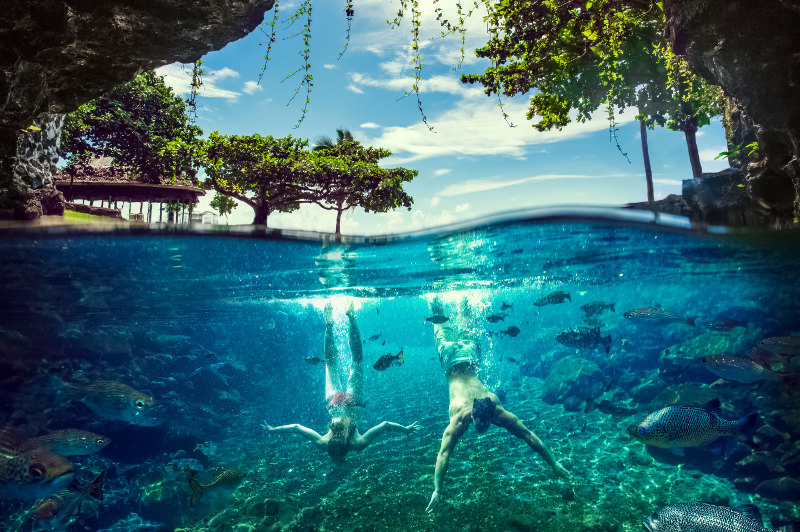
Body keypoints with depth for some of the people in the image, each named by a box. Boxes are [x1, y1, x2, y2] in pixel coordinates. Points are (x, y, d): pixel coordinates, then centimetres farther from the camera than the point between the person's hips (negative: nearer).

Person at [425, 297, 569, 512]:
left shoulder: (499, 413, -33)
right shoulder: (460, 419, -38)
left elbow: (530, 436, -28)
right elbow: (444, 454, -41)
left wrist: (554, 464, -27)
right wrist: (437, 490, -46)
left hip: (470, 358, 2)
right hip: (452, 361, -2)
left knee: (466, 335, 31)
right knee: (445, 337, 29)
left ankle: (463, 307, 53)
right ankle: (438, 311, 48)